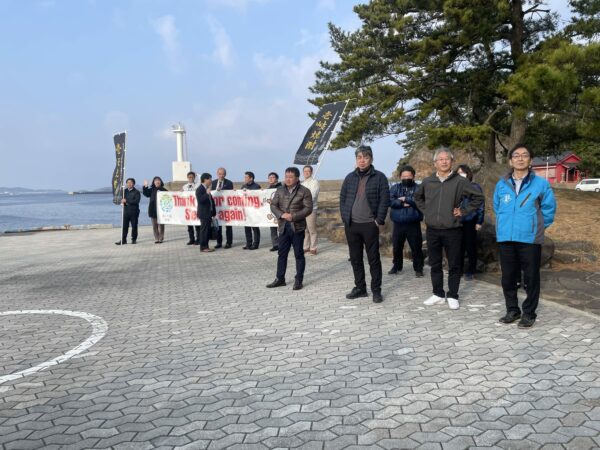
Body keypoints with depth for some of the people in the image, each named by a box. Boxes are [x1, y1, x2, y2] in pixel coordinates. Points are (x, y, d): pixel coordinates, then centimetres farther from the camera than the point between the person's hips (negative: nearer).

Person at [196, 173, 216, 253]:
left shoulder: (207, 189, 15)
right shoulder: (200, 189, -12)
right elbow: (200, 200, -24)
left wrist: (213, 212, 16)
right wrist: (207, 193, -26)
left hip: (208, 213, 9)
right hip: (204, 213, -9)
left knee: (207, 230, 11)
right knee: (204, 230, -4)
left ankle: (206, 246, 17)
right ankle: (203, 247, 2)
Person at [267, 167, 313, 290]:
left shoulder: (304, 191, -5)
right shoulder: (280, 190, 9)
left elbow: (308, 208, -11)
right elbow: (273, 205, 5)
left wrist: (293, 216, -20)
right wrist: (282, 214, -14)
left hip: (297, 227, -4)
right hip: (283, 227, 4)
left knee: (299, 254, 3)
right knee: (282, 254, 10)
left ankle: (298, 280, 12)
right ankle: (280, 279, 19)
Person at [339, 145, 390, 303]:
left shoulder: (379, 177, -3)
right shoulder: (350, 177, 9)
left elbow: (384, 200, -7)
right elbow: (342, 198, 12)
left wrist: (379, 220, -11)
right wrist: (345, 217, 3)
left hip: (370, 225, -4)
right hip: (351, 225, 4)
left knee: (373, 259, 1)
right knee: (355, 258, 11)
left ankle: (376, 290, 10)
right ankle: (360, 287, 22)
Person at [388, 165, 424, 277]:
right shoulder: (395, 187, 8)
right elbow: (390, 201, -7)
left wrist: (405, 199, -13)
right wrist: (402, 204, -17)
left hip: (413, 224, -3)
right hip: (398, 224, 3)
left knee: (416, 247, 2)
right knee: (397, 246, 13)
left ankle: (418, 268, 15)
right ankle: (397, 266, 30)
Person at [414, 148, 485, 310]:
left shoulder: (460, 181, -5)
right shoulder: (427, 182, 5)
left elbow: (478, 197, -1)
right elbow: (417, 197, 24)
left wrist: (464, 211, -5)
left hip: (452, 231, -3)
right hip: (432, 230, 3)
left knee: (454, 265, 4)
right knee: (435, 264, 10)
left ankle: (452, 296, 15)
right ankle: (438, 294, 21)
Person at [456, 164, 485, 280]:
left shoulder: (475, 187, -1)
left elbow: (481, 205, -1)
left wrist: (479, 222, -6)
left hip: (470, 222, -3)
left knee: (471, 247, 4)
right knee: (459, 247, 6)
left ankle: (470, 272, 14)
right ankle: (458, 270, 18)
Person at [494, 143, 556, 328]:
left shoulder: (541, 183, -4)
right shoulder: (501, 185, 6)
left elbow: (549, 209, 2)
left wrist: (536, 227, 4)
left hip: (530, 239, -3)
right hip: (506, 239, 3)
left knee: (531, 278, 4)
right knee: (508, 277, 11)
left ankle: (529, 313, 18)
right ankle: (512, 310, 26)